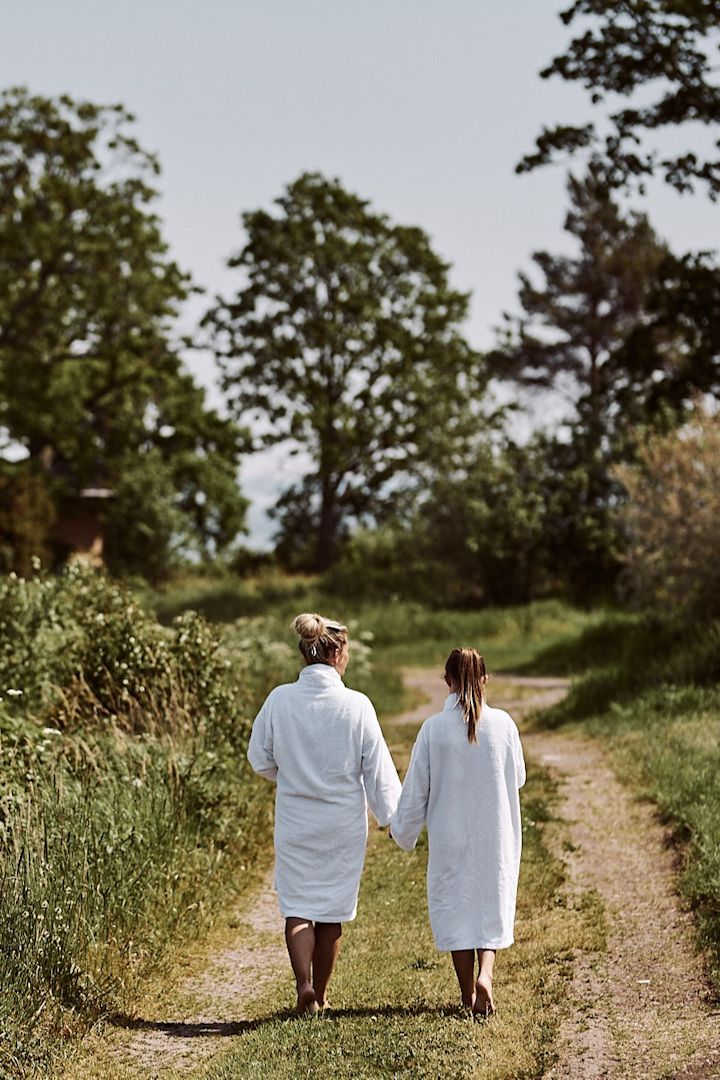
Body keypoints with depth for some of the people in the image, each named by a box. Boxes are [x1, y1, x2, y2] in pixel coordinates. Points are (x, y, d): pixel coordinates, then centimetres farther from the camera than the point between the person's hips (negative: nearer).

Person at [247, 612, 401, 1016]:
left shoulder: (280, 700, -8)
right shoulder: (356, 705, -13)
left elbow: (261, 759, 2)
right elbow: (377, 767, -7)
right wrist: (393, 817, 3)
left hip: (295, 820, 1)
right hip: (344, 822, 0)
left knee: (297, 905, 8)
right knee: (333, 910, 13)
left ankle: (304, 982, -13)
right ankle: (320, 995, 24)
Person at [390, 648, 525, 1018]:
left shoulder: (433, 729, -11)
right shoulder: (502, 724, -8)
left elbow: (416, 788, -4)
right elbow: (517, 778, 4)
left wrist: (401, 828, 11)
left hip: (450, 832, -1)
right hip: (495, 833, 1)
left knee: (454, 903, 11)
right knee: (492, 903, 13)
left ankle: (468, 992, 14)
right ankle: (485, 972, -10)